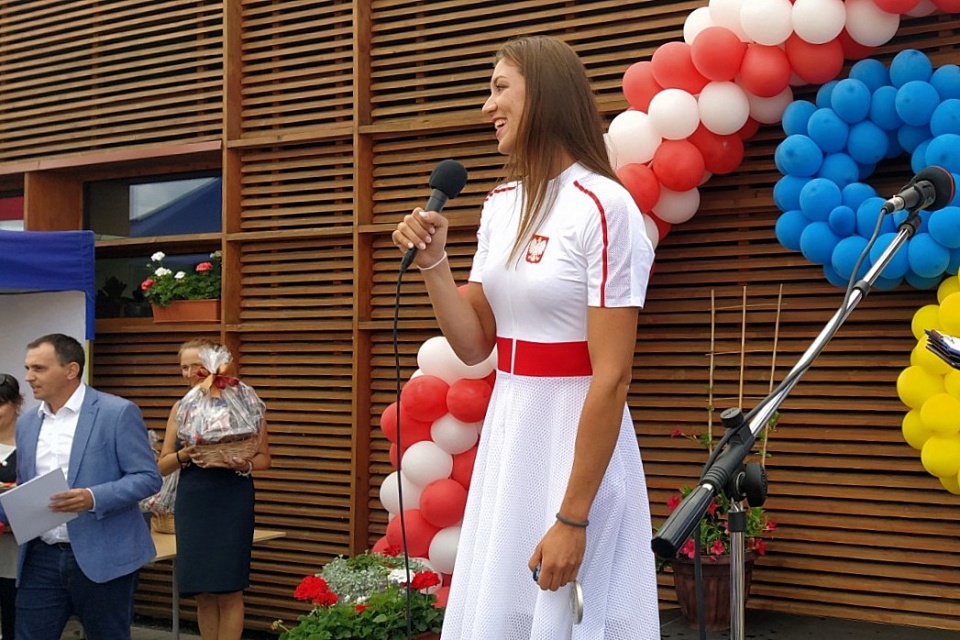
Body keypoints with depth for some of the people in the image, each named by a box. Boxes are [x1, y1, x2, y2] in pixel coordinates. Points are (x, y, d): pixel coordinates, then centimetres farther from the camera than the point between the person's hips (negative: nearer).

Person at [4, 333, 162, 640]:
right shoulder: (26, 423, 12)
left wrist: (93, 498, -24)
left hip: (101, 557, -5)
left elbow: (148, 478, -11)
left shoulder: (118, 412, -8)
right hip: (41, 557, 5)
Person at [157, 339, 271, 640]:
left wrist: (245, 465, -20)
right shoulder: (181, 408, 7)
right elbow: (163, 466, 8)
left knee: (228, 590, -2)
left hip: (232, 504, -4)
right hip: (191, 503, 4)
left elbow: (264, 457, 0)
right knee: (203, 594, 8)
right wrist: (184, 455, -12)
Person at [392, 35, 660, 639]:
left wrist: (573, 518, -19)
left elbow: (612, 375, -18)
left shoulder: (604, 208, -15)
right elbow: (475, 345, 10)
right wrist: (432, 262, -5)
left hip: (580, 439, -7)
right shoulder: (501, 205, 8)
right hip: (506, 436, 7)